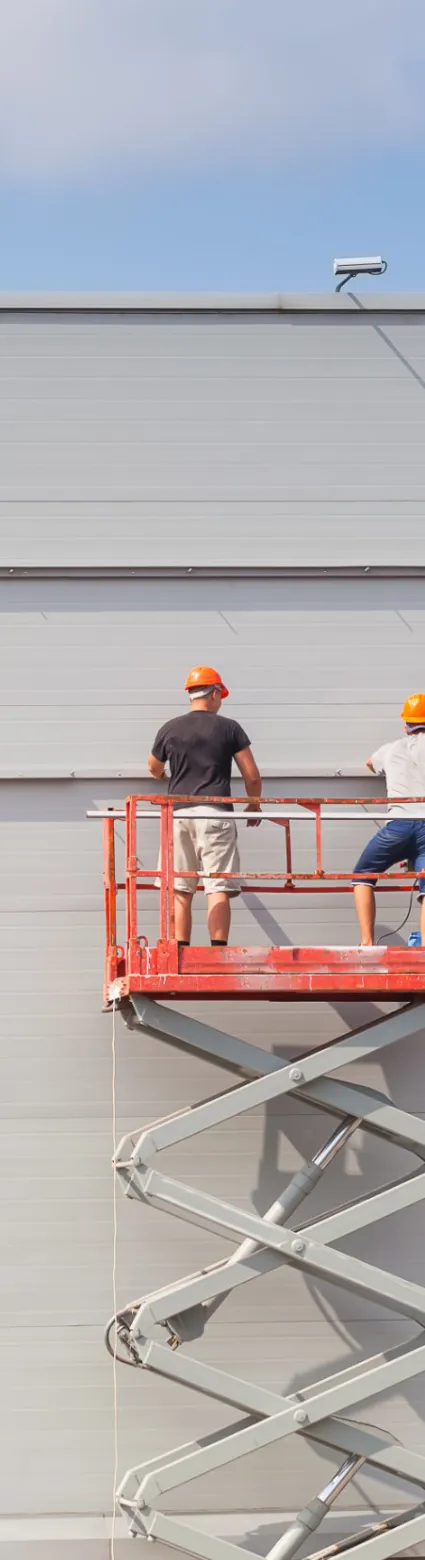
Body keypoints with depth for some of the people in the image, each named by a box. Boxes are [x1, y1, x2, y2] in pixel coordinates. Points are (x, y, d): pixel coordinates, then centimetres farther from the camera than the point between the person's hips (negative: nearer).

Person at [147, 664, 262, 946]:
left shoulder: (170, 729, 9)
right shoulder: (229, 728, 3)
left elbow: (154, 768, 26)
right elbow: (252, 776, 3)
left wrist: (161, 776, 50)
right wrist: (254, 805, 21)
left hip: (179, 814, 2)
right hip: (216, 813, -2)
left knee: (180, 890, 5)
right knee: (219, 888, -4)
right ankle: (219, 952, -11)